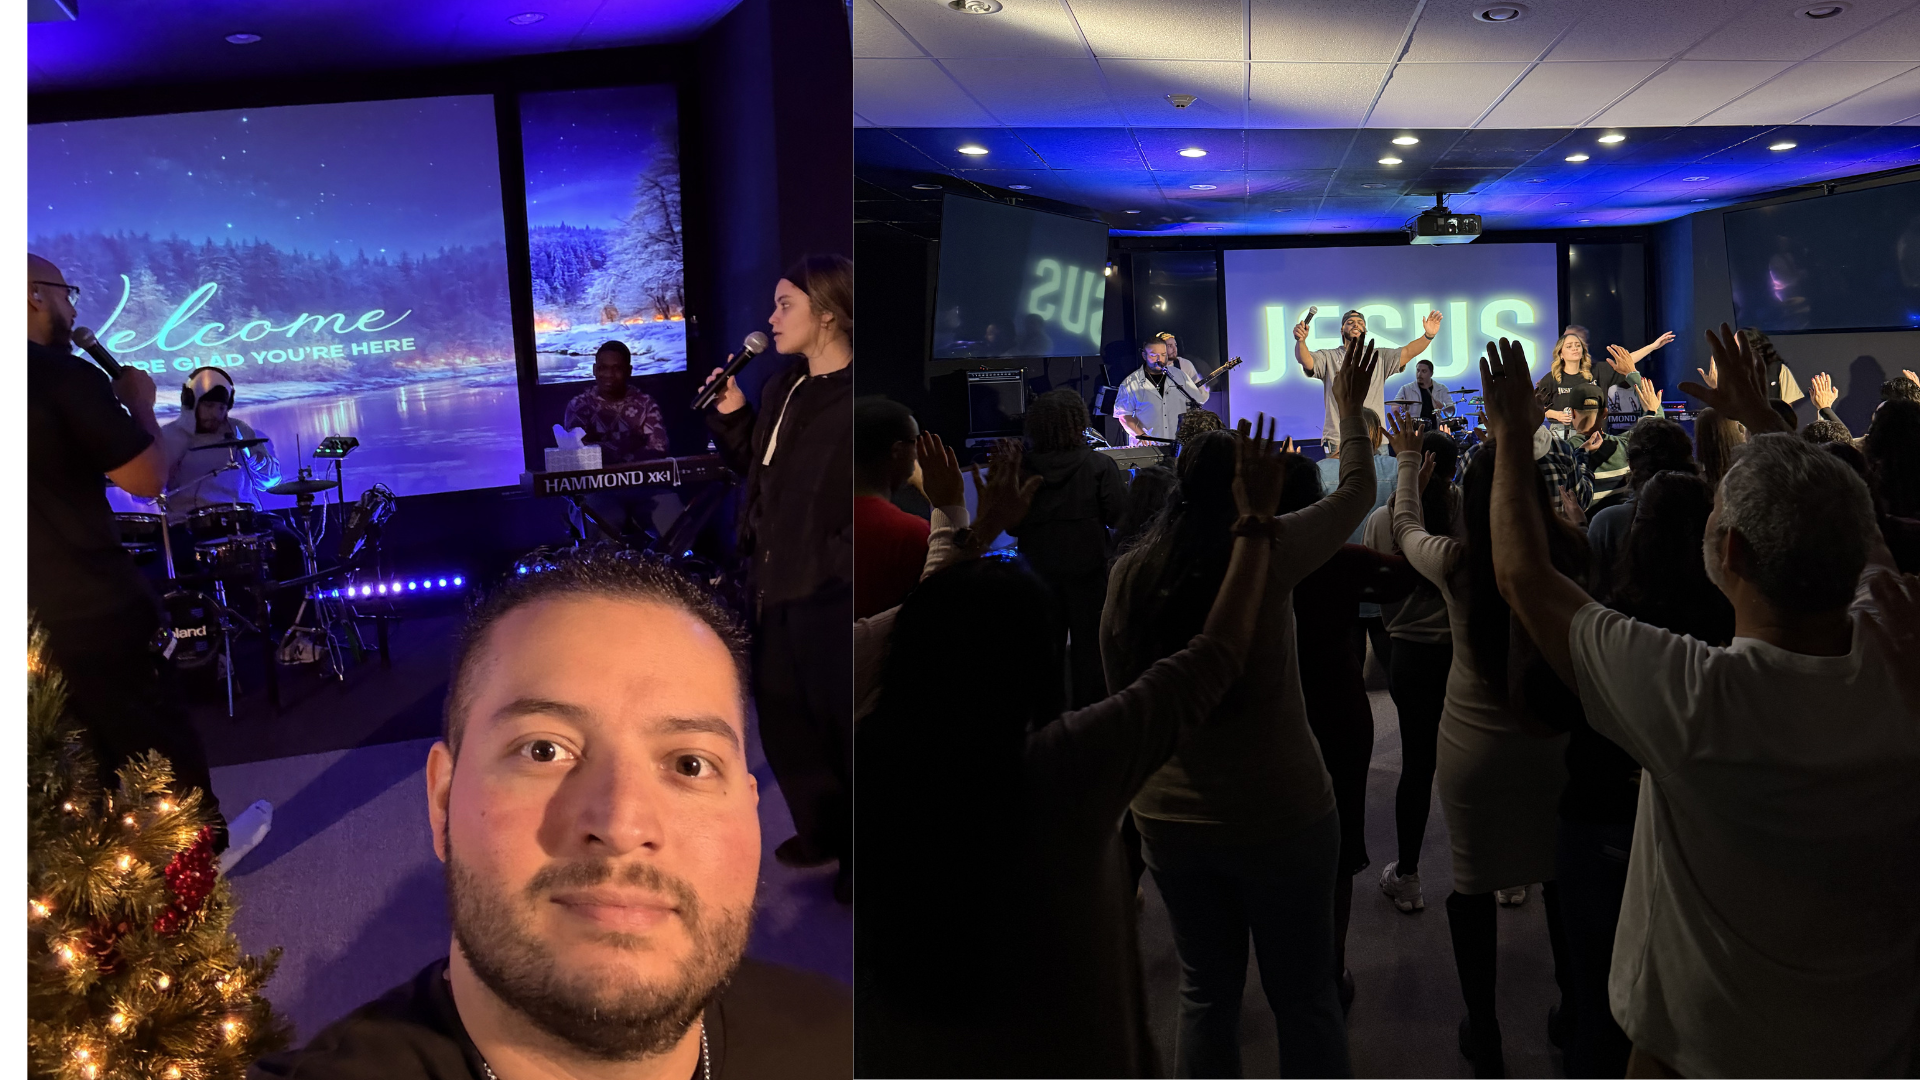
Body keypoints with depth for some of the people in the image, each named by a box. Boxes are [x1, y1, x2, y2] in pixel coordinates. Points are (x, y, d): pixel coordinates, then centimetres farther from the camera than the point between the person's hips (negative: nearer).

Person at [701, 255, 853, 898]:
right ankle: (823, 831, 37)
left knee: (844, 722, 5)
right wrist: (730, 415, 4)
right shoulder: (781, 390, 8)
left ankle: (854, 853, 23)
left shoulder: (849, 399, -18)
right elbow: (758, 469, 17)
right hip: (778, 586, 9)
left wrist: (836, 560, -20)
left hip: (832, 595, -9)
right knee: (784, 715, 19)